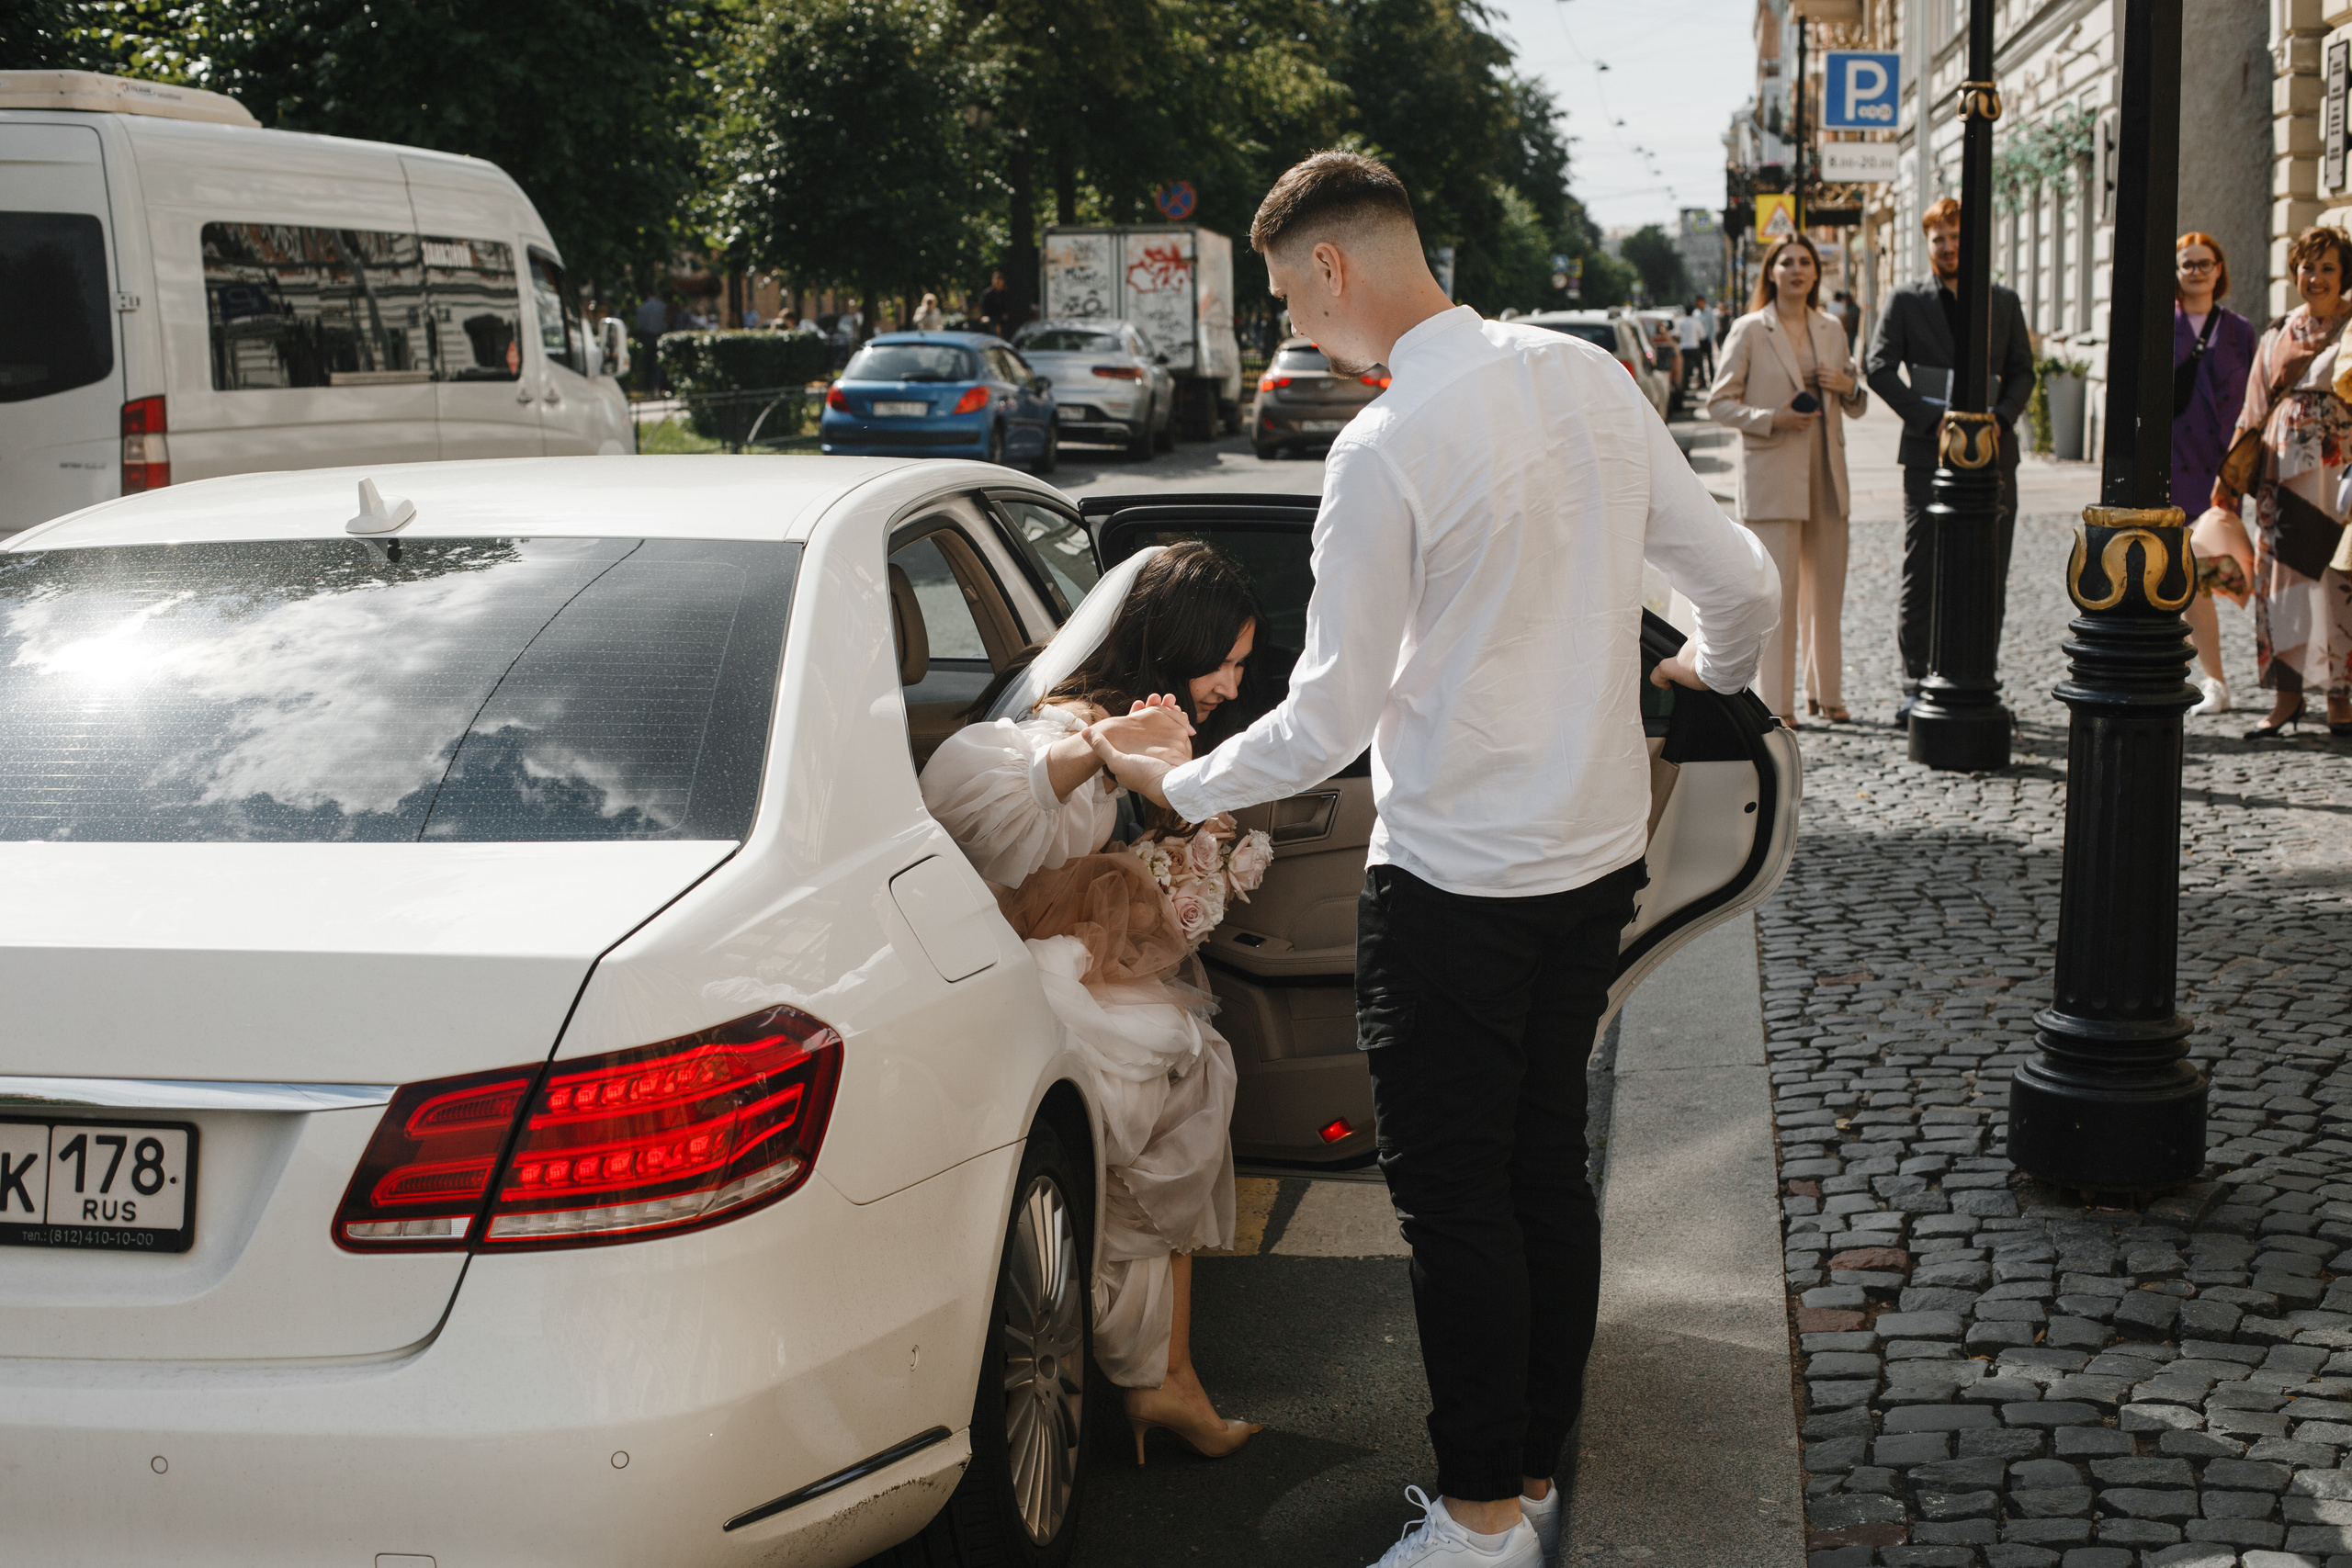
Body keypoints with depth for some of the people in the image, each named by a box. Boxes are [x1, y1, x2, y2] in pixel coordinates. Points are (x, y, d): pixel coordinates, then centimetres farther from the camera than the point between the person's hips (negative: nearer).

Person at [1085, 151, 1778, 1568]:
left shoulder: (1386, 450, -19)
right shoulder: (1590, 377, 2)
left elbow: (1329, 722, -15)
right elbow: (1743, 583, 8)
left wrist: (1175, 786, 1)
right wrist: (1709, 671, 30)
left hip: (1457, 883, -8)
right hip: (1598, 852, 8)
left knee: (1454, 1196, 3)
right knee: (1549, 1168, 16)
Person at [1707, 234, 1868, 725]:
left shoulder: (1831, 330, 12)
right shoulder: (1749, 331, -2)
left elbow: (1857, 408, 19)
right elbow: (1719, 402, -3)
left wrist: (1848, 385, -3)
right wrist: (1771, 419, -16)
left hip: (1826, 473, 5)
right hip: (1772, 474, -5)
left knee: (1828, 588, 9)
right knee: (1779, 591, -7)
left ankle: (1825, 692, 20)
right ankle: (1777, 703, -2)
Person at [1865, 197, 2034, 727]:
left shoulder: (2004, 302, 14)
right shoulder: (1906, 302, 7)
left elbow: (2022, 371, 12)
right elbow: (1878, 368, -2)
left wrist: (1999, 418, -8)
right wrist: (1932, 419, -13)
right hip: (1929, 457, -2)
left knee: (1988, 581, 4)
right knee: (1921, 579, -3)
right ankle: (1916, 690, 4)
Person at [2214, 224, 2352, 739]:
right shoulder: (2279, 333, 13)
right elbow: (2256, 409, 15)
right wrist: (2230, 475, 11)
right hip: (2285, 463, 3)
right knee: (2284, 573, 0)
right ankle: (2289, 694, 5)